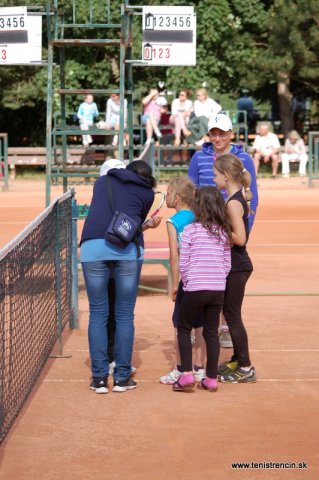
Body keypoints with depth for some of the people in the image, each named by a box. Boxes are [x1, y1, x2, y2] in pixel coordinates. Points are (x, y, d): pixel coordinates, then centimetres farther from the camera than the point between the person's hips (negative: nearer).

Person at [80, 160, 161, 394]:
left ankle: (99, 378, 7)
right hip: (128, 249, -1)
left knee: (98, 314, 8)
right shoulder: (147, 193, 18)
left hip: (92, 245, 2)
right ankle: (122, 378, 9)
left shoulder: (102, 181, 26)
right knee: (125, 315, 7)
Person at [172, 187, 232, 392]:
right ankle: (212, 379, 13)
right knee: (212, 332, 11)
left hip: (195, 288, -4)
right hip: (218, 289, 4)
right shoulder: (224, 232, 6)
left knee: (184, 328, 12)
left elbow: (183, 263, -5)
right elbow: (227, 264, 8)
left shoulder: (191, 230, -7)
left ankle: (187, 374, 2)